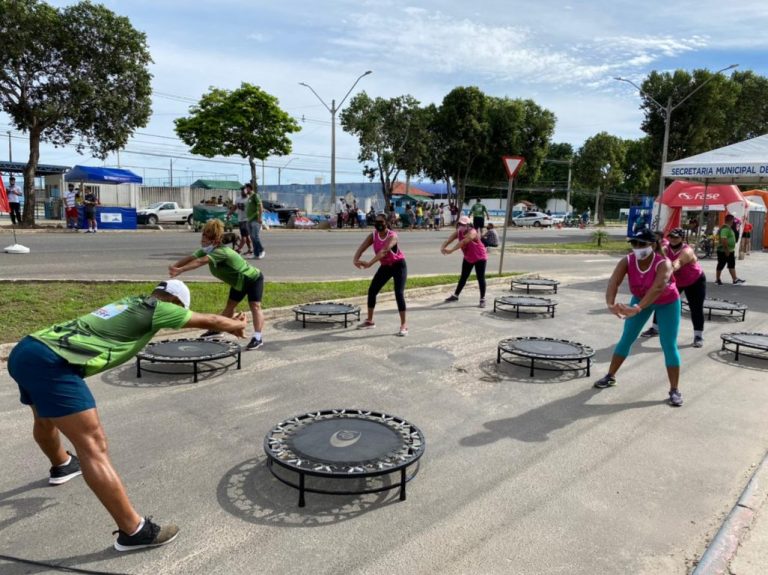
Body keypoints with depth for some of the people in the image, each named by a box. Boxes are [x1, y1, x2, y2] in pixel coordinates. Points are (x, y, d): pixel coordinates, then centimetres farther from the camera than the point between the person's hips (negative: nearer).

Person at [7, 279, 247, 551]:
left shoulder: (130, 303, 23)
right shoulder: (157, 308, 0)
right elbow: (209, 321, 11)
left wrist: (229, 322, 45)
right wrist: (236, 325, 30)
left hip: (25, 350, 10)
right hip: (51, 362, -10)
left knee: (46, 420, 36)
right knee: (93, 446, -10)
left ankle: (61, 465, 65)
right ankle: (133, 531, -6)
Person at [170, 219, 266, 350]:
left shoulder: (221, 252, -37)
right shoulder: (206, 250, -10)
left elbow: (201, 262, -50)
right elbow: (190, 258, -23)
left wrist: (180, 270, -58)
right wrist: (174, 267, -40)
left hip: (253, 278, -9)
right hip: (238, 282, 9)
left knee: (255, 305, -19)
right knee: (230, 305, 19)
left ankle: (257, 337, -21)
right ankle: (216, 329, 33)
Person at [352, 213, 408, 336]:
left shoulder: (392, 236, -27)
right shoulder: (373, 236, -9)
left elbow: (384, 251, -42)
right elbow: (362, 247, -22)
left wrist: (369, 263, -55)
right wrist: (355, 259, -44)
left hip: (398, 265, -6)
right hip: (385, 266, 6)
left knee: (399, 294, -17)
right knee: (372, 290, 3)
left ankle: (404, 325, -9)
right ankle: (369, 321, 18)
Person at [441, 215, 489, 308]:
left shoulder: (472, 233, -30)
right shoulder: (458, 232, -8)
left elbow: (462, 242, -44)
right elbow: (449, 239, -20)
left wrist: (451, 250, -52)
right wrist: (443, 247, -41)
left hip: (480, 258, -7)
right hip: (468, 258, 7)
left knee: (480, 278, -5)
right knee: (463, 277, 15)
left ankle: (482, 299, 4)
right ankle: (455, 295, 26)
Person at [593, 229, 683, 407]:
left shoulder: (663, 264, -36)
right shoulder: (627, 262, -25)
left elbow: (658, 288, -52)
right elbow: (613, 282, -40)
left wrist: (637, 309, -66)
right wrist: (610, 304, -60)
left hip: (667, 303, -3)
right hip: (641, 299, 3)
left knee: (669, 345, -6)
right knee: (627, 338, 5)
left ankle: (674, 390, 3)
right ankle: (610, 376, 17)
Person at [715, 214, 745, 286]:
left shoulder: (729, 228, 14)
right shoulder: (725, 228, -21)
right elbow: (723, 240, -29)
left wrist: (730, 250, 22)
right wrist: (726, 250, -27)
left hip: (730, 251, 11)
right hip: (723, 251, -11)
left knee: (732, 265, 10)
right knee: (721, 265, 2)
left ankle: (735, 280, 11)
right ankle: (717, 279, 13)